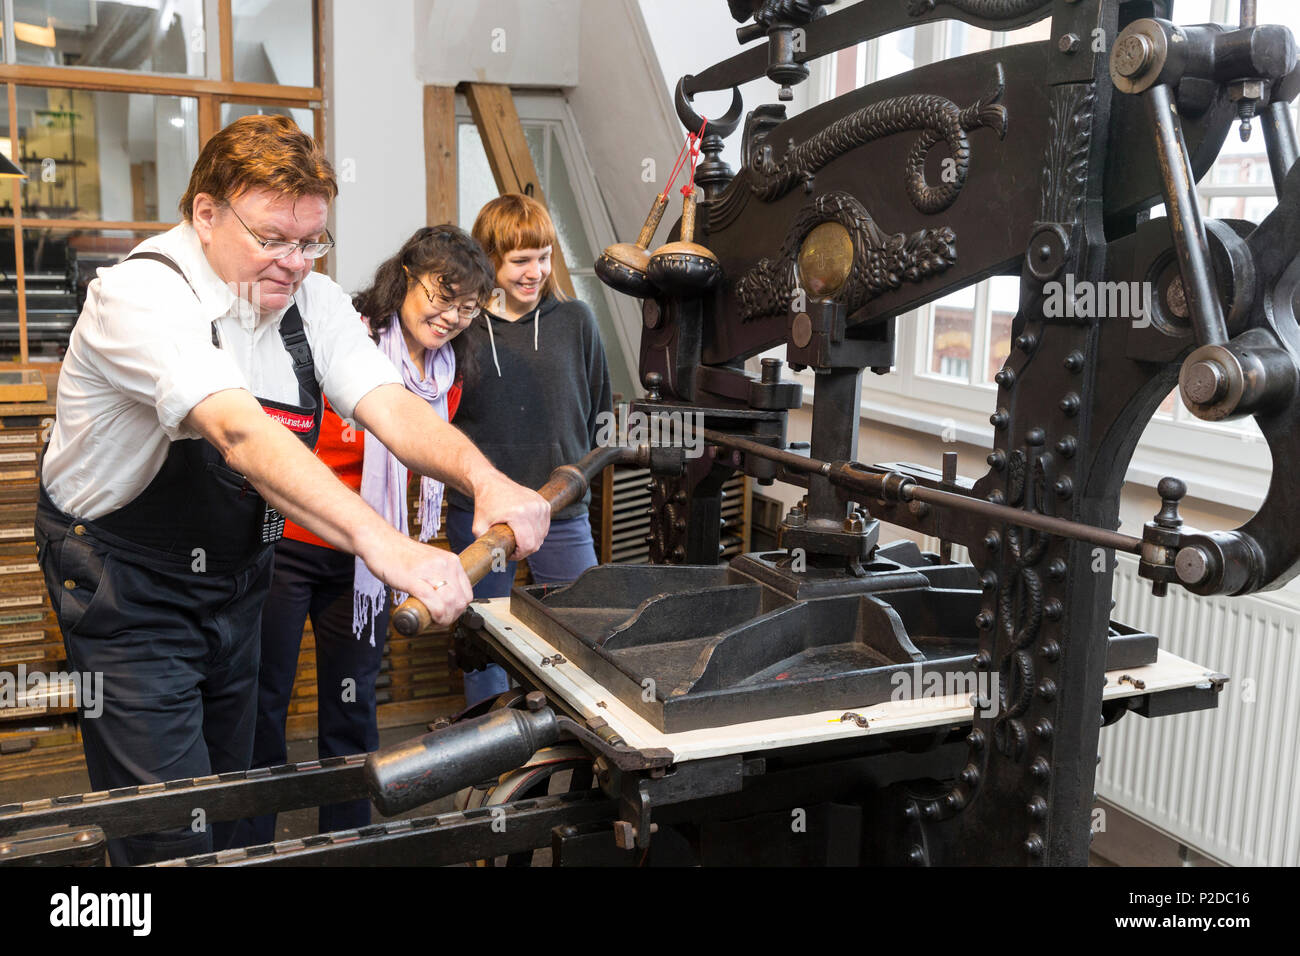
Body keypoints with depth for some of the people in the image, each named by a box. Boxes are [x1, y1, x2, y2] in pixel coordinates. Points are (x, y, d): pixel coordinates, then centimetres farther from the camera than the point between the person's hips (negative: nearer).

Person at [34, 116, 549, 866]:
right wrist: (381, 542, -54)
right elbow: (241, 433, -41)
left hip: (236, 578, 7)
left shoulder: (315, 302, -4)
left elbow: (392, 407, -18)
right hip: (127, 586, -6)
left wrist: (483, 477, -39)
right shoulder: (141, 296, -25)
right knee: (175, 833, -5)